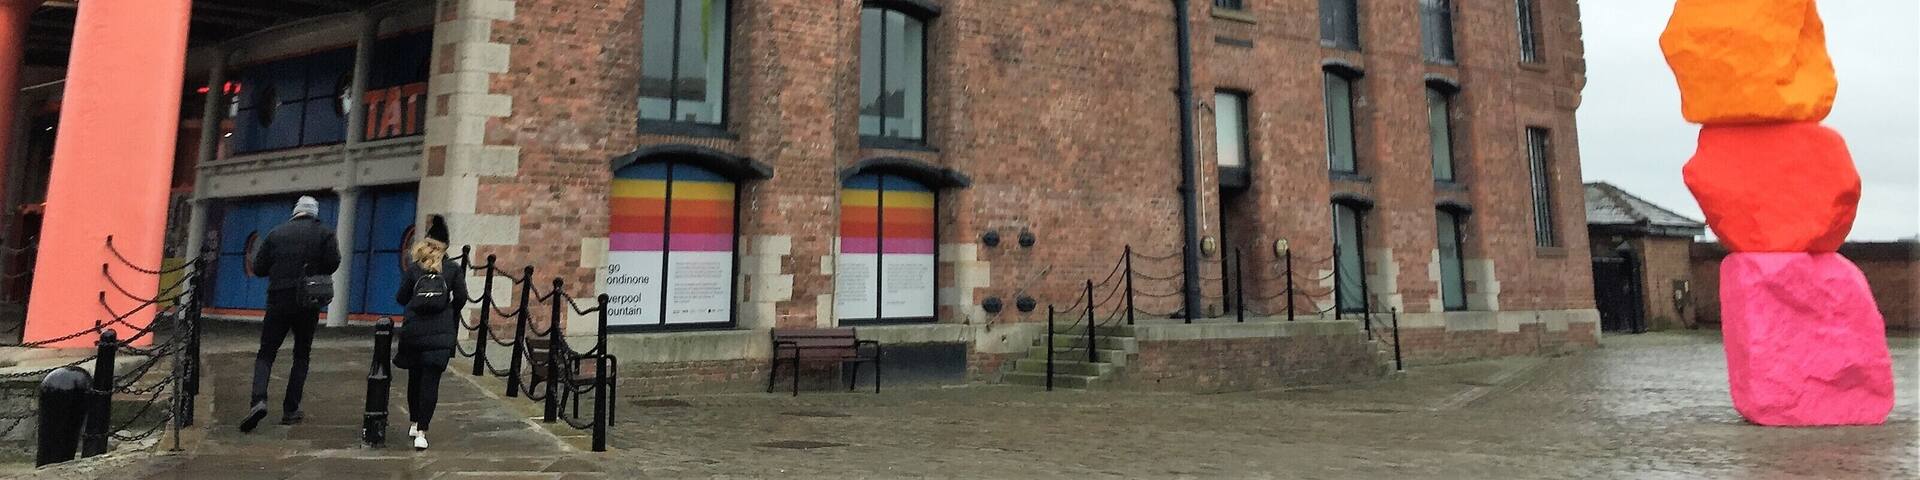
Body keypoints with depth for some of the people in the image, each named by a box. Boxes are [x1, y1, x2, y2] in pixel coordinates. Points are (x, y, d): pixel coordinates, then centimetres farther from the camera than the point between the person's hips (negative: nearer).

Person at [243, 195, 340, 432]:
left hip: (278, 299, 1)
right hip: (308, 302, -1)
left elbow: (259, 268, 4)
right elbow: (332, 264, -9)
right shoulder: (324, 233, 1)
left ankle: (259, 400, -15)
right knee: (301, 355, 10)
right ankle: (290, 410, 10)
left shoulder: (276, 233, 6)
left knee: (266, 353, 7)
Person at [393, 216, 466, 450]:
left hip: (413, 332, 2)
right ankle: (421, 433, -8)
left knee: (414, 378, 18)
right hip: (441, 334, -2)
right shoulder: (453, 269, -1)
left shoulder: (413, 268, 2)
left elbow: (400, 298, 3)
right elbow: (461, 297, -1)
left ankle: (414, 424, 31)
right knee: (430, 382, -1)